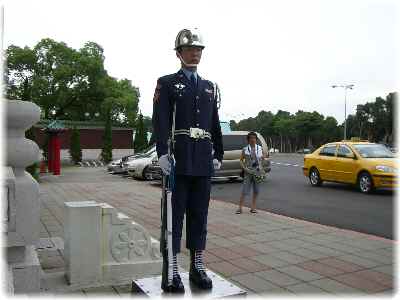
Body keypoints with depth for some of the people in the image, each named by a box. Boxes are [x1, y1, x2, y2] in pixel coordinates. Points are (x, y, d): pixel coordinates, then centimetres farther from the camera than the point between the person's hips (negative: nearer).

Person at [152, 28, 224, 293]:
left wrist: (218, 155, 11)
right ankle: (172, 270, 10)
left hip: (204, 161, 4)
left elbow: (215, 124, 17)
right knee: (175, 214, 0)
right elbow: (160, 121, -7)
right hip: (178, 160, -4)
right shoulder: (166, 83, 5)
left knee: (200, 215, 9)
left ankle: (197, 267, 20)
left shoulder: (210, 87, 18)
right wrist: (163, 153, -18)